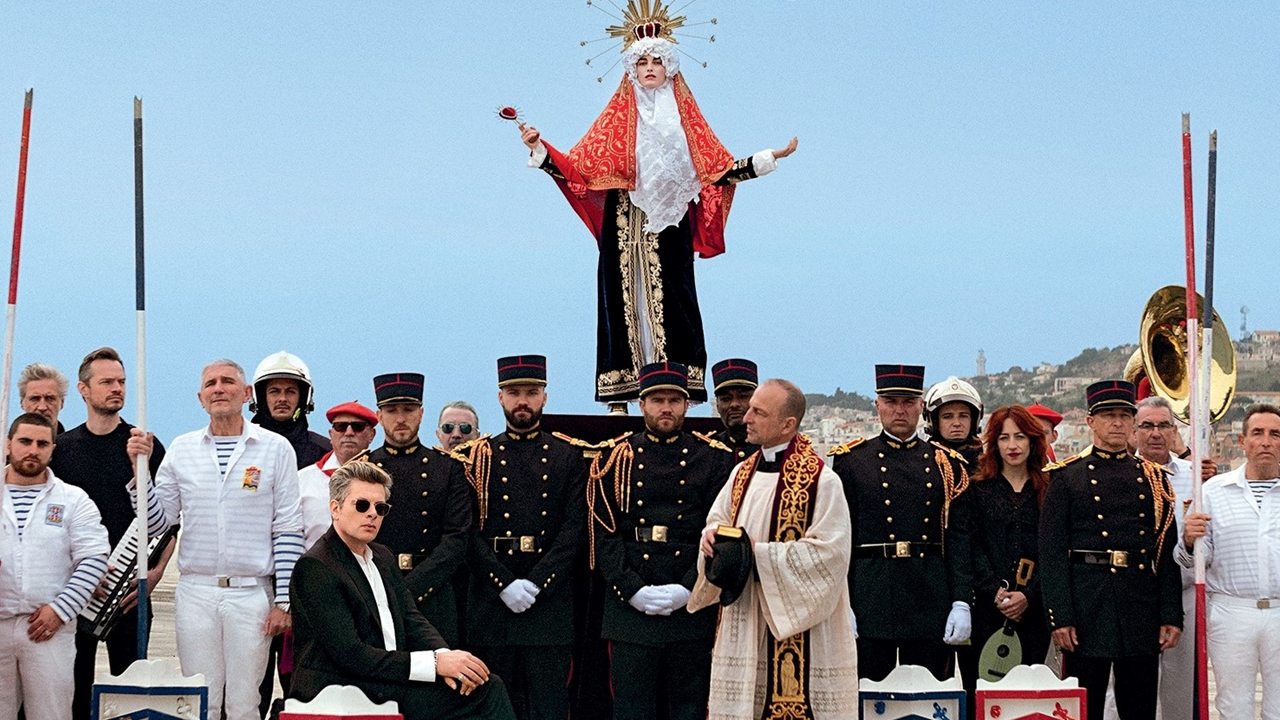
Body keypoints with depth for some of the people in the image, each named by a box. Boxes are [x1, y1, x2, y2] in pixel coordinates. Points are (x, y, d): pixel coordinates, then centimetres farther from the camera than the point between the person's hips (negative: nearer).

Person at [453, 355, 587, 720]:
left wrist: (535, 584, -12)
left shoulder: (569, 458, 8)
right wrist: (505, 584, -12)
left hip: (550, 602, 0)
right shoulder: (477, 457, 8)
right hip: (491, 601, 0)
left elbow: (575, 530, -1)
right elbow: (469, 532, 0)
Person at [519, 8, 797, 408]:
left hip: (669, 227, 1)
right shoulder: (618, 118, 9)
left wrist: (769, 159, 6)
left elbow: (718, 169, 11)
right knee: (624, 298, -4)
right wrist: (540, 150, -10)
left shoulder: (685, 117, 13)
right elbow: (579, 166, 3)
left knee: (669, 300, -5)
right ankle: (619, 397, -6)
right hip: (625, 225, -1)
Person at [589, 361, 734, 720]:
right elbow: (605, 533, 1)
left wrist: (687, 589, -12)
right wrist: (633, 590, -12)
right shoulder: (616, 460, 7)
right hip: (630, 606, 0)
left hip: (693, 605, 0)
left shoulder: (715, 459, 6)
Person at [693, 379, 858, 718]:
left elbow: (828, 553, -16)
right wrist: (713, 536, -6)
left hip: (796, 627, -6)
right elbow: (717, 520, 19)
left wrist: (759, 553, -18)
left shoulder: (822, 480, -12)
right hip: (741, 621, 6)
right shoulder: (743, 472, 10)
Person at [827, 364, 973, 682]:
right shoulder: (850, 461, 5)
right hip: (869, 594, -2)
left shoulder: (947, 465, 10)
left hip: (931, 597, 2)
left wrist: (961, 602, -3)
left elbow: (960, 538, 6)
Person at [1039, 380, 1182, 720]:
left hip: (1142, 608, 3)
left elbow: (1167, 552, 10)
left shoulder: (1153, 479, 12)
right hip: (1086, 608, -3)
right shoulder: (1066, 477, 2)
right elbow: (1052, 552, -3)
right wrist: (1059, 617, -11)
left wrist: (1172, 615, 2)